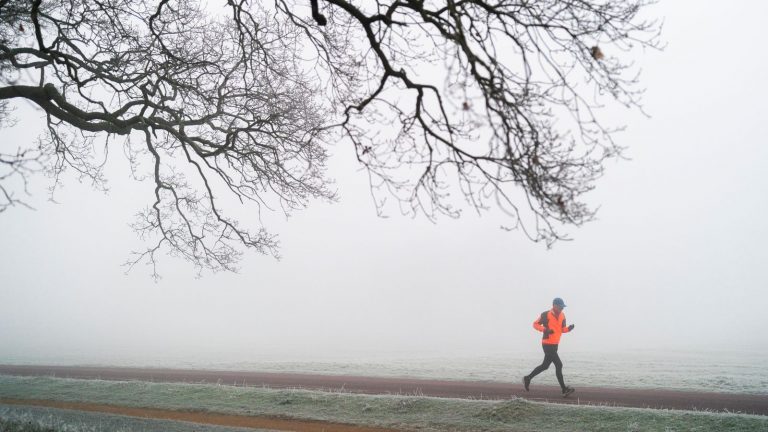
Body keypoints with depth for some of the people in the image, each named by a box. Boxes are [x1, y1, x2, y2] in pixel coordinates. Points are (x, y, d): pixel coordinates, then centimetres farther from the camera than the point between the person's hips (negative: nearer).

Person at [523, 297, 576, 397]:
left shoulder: (562, 316, 7)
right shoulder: (545, 315, -13)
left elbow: (563, 329, 11)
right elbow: (535, 324, -5)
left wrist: (569, 328, -11)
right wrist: (545, 329, -21)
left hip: (555, 344, 8)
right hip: (547, 344, -8)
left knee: (545, 365, 16)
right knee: (558, 365, -11)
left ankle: (528, 378, 31)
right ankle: (564, 389, -7)